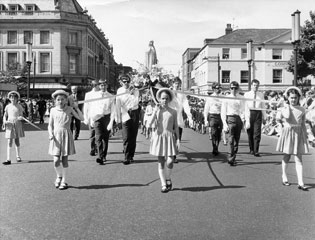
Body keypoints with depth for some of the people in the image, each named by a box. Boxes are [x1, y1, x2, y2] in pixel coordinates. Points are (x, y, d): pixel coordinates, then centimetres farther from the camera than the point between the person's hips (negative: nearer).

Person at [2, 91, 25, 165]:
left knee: (17, 141, 12)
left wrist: (21, 117, -18)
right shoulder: (7, 106, 2)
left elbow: (21, 116, 5)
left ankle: (18, 157, 26)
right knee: (9, 142, -6)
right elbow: (5, 116, 9)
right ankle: (8, 159, -7)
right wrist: (4, 122, -9)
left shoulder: (19, 106, 1)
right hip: (9, 124, 0)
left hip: (17, 124, 0)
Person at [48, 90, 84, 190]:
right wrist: (50, 134, -6)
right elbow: (50, 125, 10)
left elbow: (81, 118, -5)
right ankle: (59, 176, 24)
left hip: (66, 135, -1)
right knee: (56, 161, -5)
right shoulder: (53, 110, 5)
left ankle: (64, 181, 17)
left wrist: (77, 108, -12)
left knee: (64, 160, 2)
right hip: (56, 136, 1)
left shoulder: (69, 109, 0)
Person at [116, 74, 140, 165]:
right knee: (126, 137, -8)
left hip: (134, 113, 1)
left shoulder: (135, 90, 2)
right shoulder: (119, 91, 4)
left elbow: (136, 102, -9)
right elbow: (118, 104, 3)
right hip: (125, 114, -1)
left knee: (133, 137, 5)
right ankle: (127, 157, -6)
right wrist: (118, 117, -2)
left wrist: (131, 94, -13)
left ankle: (131, 156, 16)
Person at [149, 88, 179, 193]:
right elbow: (150, 122, -8)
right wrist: (156, 111, -11)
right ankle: (164, 184, 10)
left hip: (170, 137, 0)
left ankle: (168, 179, 16)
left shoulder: (173, 112, 6)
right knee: (161, 162, 2)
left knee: (169, 161, -11)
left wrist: (178, 139, 1)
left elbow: (176, 126, 9)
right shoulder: (157, 110, 5)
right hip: (159, 136, 0)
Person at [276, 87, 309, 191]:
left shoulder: (302, 110, 6)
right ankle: (284, 177, 30)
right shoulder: (284, 108, -2)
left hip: (298, 134, 2)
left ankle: (300, 183, -6)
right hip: (287, 132, -1)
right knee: (286, 157, 11)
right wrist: (288, 107, -11)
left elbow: (303, 124, 11)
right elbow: (287, 116, -24)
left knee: (298, 159, -3)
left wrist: (305, 135, 10)